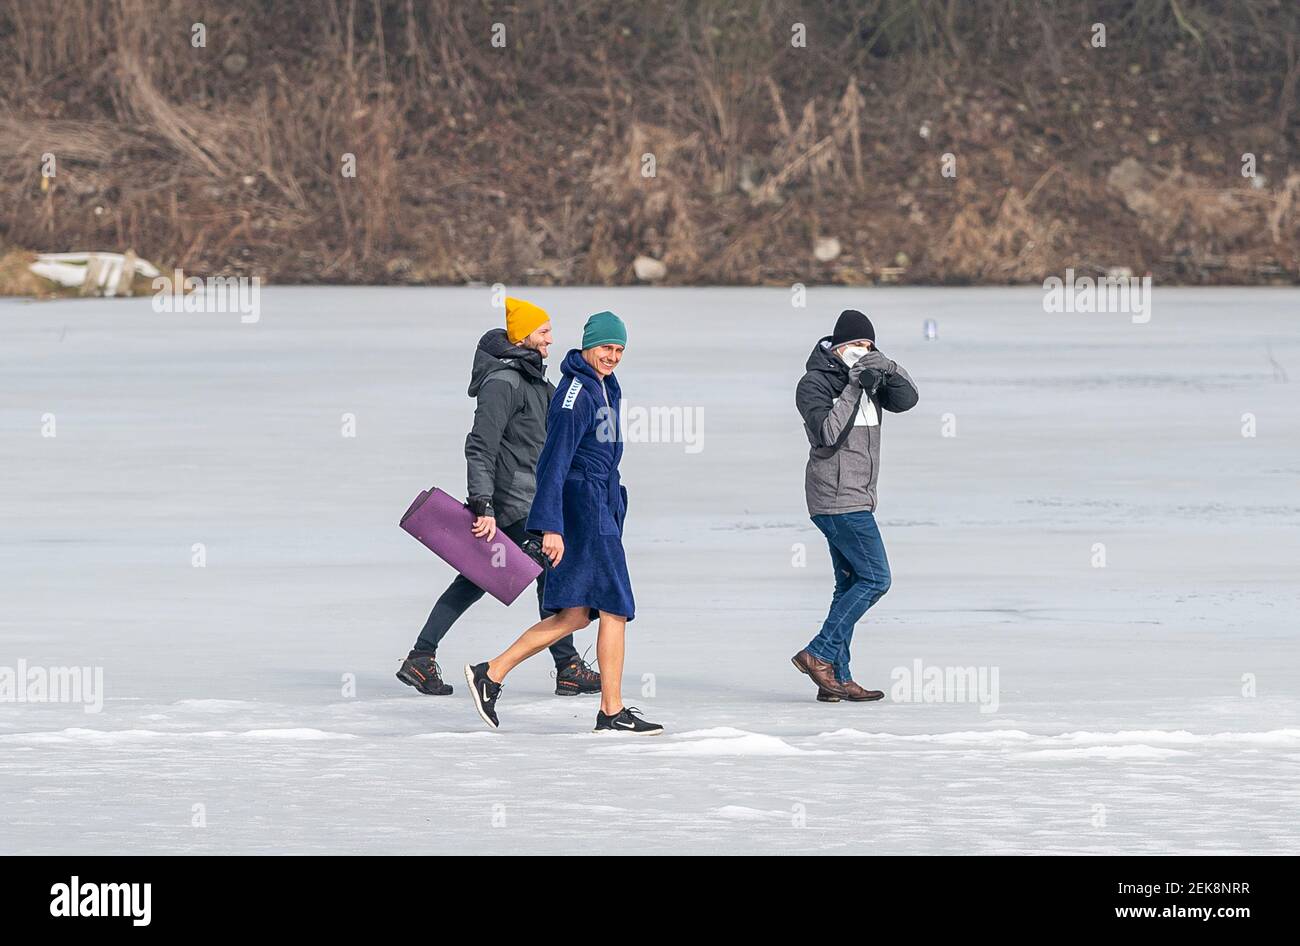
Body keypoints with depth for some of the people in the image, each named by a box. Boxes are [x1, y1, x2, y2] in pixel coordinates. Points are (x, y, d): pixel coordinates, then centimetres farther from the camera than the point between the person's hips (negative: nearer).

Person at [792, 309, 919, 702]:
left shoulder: (867, 379, 14)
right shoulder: (815, 383, -8)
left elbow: (906, 400, 4)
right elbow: (830, 433, -21)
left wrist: (889, 369, -12)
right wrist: (853, 389, -21)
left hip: (856, 499, 9)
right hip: (838, 497, -9)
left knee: (851, 584, 7)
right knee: (875, 579, -12)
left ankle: (837, 679, 7)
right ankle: (819, 654, -11)